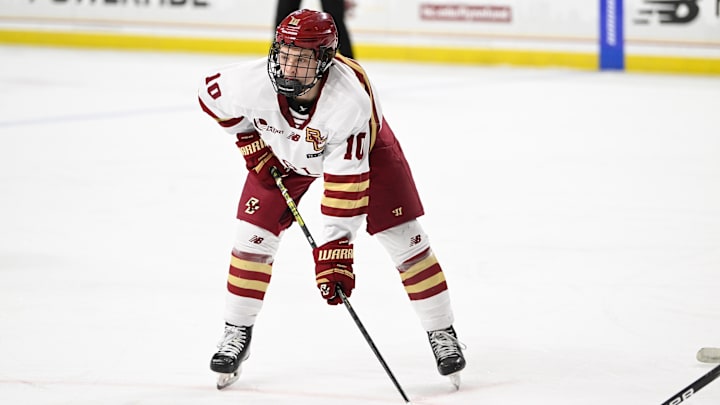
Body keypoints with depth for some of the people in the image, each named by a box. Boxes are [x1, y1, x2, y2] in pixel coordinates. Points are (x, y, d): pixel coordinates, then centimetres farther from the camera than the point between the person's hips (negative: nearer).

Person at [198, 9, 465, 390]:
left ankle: (442, 333, 7)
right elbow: (210, 94, -11)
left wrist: (335, 250, -42)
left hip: (359, 148, -2)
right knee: (254, 235, -7)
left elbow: (345, 183, -41)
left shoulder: (351, 98, -43)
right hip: (281, 152, 2)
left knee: (402, 236, -7)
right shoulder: (253, 82, -36)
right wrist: (250, 142, -8)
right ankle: (237, 334, 11)